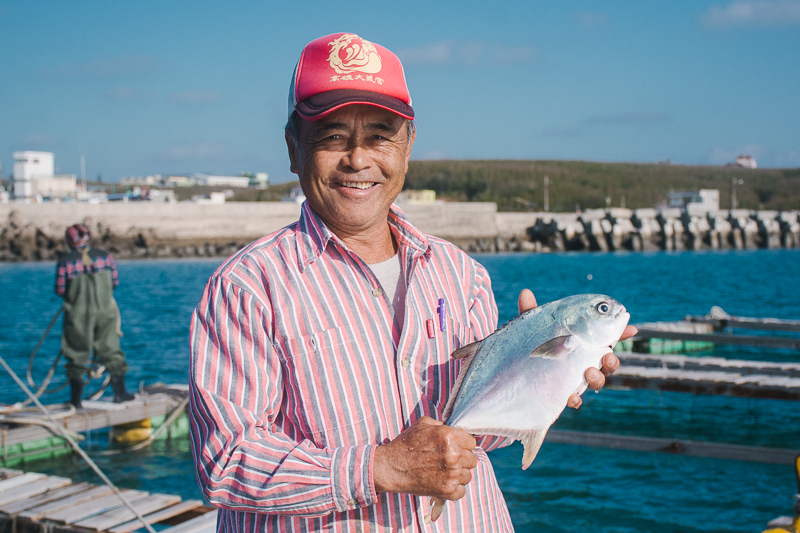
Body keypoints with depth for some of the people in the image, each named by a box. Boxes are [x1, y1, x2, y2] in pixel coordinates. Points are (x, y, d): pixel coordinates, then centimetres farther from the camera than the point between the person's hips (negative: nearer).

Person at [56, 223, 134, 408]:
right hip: (105, 312, 2)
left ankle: (76, 400, 10)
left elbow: (60, 290, -5)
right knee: (111, 351, 13)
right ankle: (120, 392, 17)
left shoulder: (65, 261, -8)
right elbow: (115, 283, 5)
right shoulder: (105, 256, -1)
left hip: (78, 315, -2)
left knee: (77, 357, 7)